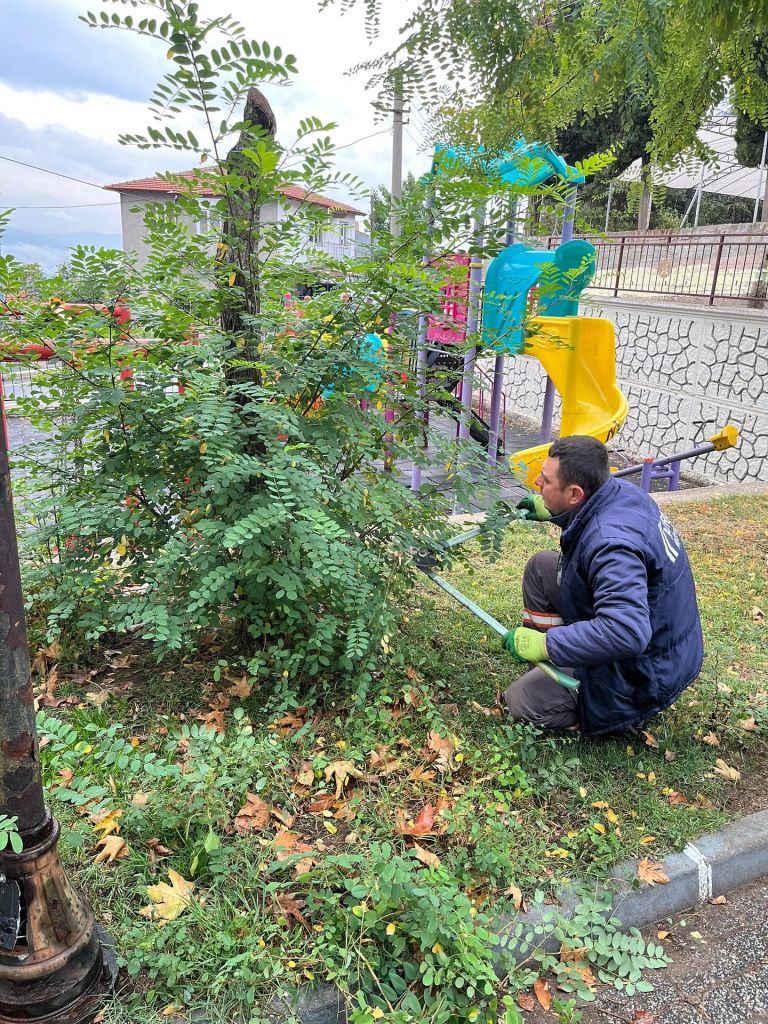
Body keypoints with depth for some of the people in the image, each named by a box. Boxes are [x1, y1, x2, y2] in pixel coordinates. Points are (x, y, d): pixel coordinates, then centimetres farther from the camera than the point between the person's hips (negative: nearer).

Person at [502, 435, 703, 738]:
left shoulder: (611, 545, -38)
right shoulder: (620, 490, -8)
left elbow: (626, 633, -46)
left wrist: (545, 645, -38)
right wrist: (552, 511, 11)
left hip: (645, 670, -9)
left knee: (521, 701, -7)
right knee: (541, 566, 7)